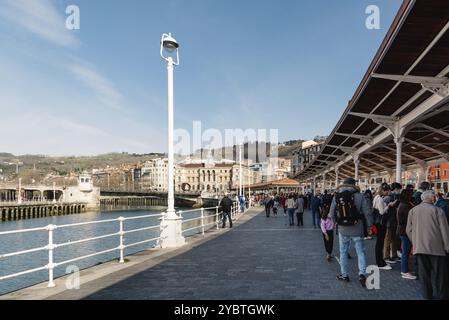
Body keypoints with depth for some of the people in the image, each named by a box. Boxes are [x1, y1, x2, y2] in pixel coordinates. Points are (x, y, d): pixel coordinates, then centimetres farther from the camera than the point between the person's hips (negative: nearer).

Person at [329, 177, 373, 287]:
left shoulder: (336, 196, -2)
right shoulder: (359, 196, -9)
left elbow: (332, 214, 3)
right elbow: (367, 213, -8)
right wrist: (369, 227, 3)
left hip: (343, 230, 2)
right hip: (357, 230, -1)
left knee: (343, 252, 13)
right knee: (361, 252, 9)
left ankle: (344, 275, 21)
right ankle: (362, 273, -3)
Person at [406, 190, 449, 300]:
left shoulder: (412, 210, 6)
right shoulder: (437, 210, -4)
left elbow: (408, 230, 9)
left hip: (419, 246, 3)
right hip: (436, 246, -3)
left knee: (424, 272, 10)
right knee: (439, 273, 7)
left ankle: (427, 295, 16)